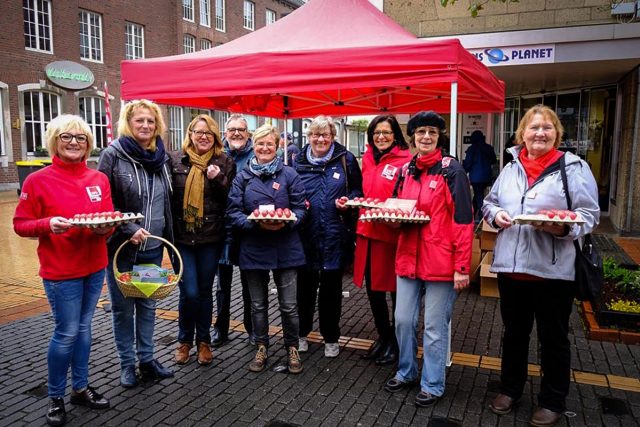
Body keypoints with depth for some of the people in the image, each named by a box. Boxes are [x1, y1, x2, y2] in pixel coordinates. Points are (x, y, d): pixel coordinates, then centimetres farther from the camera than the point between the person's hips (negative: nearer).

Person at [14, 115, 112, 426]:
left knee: (83, 327, 15)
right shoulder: (37, 181, -8)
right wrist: (48, 224, -23)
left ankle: (81, 388, 31)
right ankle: (55, 397, 22)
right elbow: (20, 225, -5)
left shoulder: (99, 179, 4)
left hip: (95, 266, 4)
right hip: (60, 270, -4)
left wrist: (105, 227, -12)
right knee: (66, 332, 1)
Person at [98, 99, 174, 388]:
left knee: (148, 305, 13)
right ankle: (127, 364, 24)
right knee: (123, 307, 8)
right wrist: (129, 230, -19)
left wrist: (169, 240, 11)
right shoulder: (112, 155, -8)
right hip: (121, 246, -4)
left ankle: (147, 359, 27)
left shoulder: (162, 157, 6)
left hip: (152, 246, 4)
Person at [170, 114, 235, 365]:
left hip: (211, 237, 1)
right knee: (189, 292, -2)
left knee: (205, 290, 11)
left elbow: (231, 200, 1)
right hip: (182, 236, -1)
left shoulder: (224, 163, 3)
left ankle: (204, 341, 29)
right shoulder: (176, 160, 2)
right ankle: (184, 340, 23)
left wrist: (218, 180, -16)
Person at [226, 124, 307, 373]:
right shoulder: (242, 177, 3)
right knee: (258, 304, 14)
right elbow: (233, 212, -2)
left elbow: (300, 208, -1)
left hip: (285, 248, -1)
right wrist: (256, 223, -19)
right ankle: (261, 347, 32)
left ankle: (292, 348, 25)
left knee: (289, 305, 5)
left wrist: (286, 222, -21)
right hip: (254, 248, 2)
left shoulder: (289, 175, 0)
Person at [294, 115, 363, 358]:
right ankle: (301, 332, 34)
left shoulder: (346, 160, 1)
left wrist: (349, 201, -11)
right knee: (305, 286, 13)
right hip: (306, 236, 1)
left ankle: (331, 338, 28)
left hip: (335, 236, -1)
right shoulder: (298, 162, 6)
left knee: (331, 289, 10)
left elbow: (358, 190, 9)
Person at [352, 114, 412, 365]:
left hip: (392, 233, -7)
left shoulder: (405, 161, -10)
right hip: (367, 231, 7)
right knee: (372, 287, 16)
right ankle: (383, 336, 36)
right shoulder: (368, 159, 11)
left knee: (395, 289, 9)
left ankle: (395, 342, 28)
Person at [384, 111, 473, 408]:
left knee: (435, 326, 5)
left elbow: (463, 220, -11)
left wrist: (462, 267, -15)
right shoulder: (406, 171, 10)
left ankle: (432, 385, 23)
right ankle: (406, 372, 34)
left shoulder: (451, 170, -8)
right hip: (409, 257, 6)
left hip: (440, 261, -5)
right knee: (403, 319, 12)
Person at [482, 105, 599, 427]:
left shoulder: (574, 167, -4)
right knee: (514, 332, 19)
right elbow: (490, 202, 17)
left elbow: (589, 214, -5)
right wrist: (495, 214, -5)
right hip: (510, 265, 4)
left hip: (553, 269, -4)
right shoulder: (511, 168, 10)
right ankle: (510, 389, 38)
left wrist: (564, 228, -24)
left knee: (553, 338, 11)